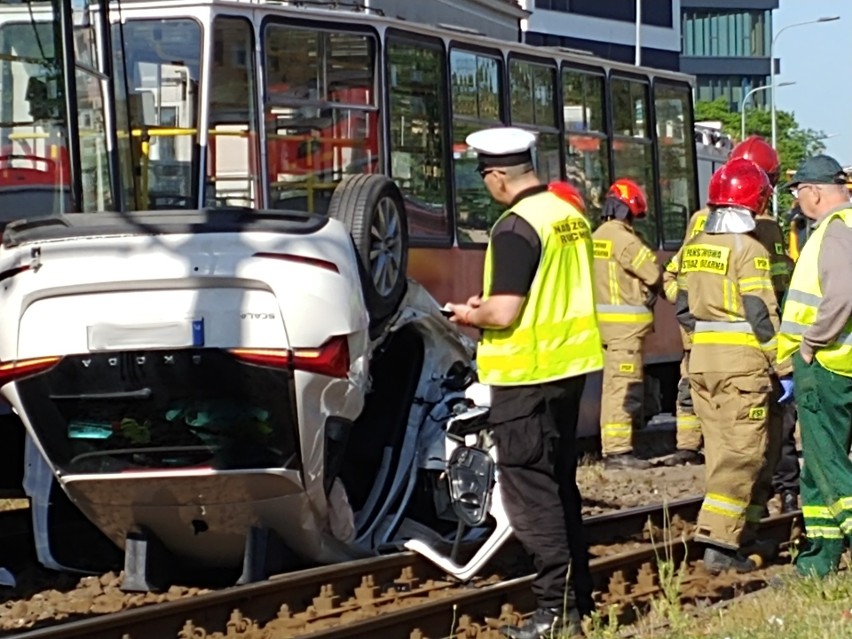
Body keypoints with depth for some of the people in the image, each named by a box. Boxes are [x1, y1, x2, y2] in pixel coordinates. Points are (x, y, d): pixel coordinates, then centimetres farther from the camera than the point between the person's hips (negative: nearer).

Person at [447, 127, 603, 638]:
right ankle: (578, 597, 21)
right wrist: (490, 305, 18)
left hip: (527, 375, -9)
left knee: (530, 493, -3)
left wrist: (470, 314, -2)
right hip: (570, 366, 9)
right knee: (561, 485, 17)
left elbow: (505, 313, -22)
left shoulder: (516, 228, -18)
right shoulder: (571, 216, 8)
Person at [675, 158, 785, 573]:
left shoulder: (693, 248, 9)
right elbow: (762, 314, -15)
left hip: (701, 360, 8)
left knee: (721, 448, 14)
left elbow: (682, 308, 13)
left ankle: (743, 532, 21)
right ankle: (719, 539, -13)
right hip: (743, 360, -8)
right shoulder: (748, 250, -13)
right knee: (743, 451, -6)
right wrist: (782, 365, -9)